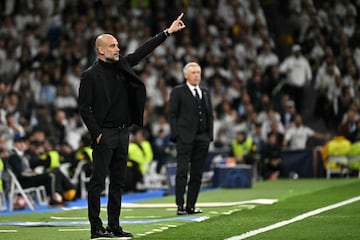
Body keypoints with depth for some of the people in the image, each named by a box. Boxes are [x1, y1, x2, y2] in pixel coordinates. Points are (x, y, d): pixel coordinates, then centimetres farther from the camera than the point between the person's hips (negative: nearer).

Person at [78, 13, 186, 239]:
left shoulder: (122, 64, 10)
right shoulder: (90, 75, -8)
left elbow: (143, 51, 15)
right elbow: (84, 108, -9)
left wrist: (168, 32, 12)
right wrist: (97, 133, -13)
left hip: (123, 133, 7)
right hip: (104, 135, -7)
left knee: (118, 182, 9)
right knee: (98, 182, -4)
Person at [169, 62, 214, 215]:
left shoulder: (205, 93, 19)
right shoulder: (178, 92, 3)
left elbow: (210, 115, 20)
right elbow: (172, 114, -1)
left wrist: (210, 135, 8)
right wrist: (176, 134, -10)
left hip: (202, 139, 5)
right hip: (185, 138, -5)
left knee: (197, 174, 3)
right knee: (182, 172, -9)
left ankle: (191, 206, 7)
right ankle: (180, 206, -8)